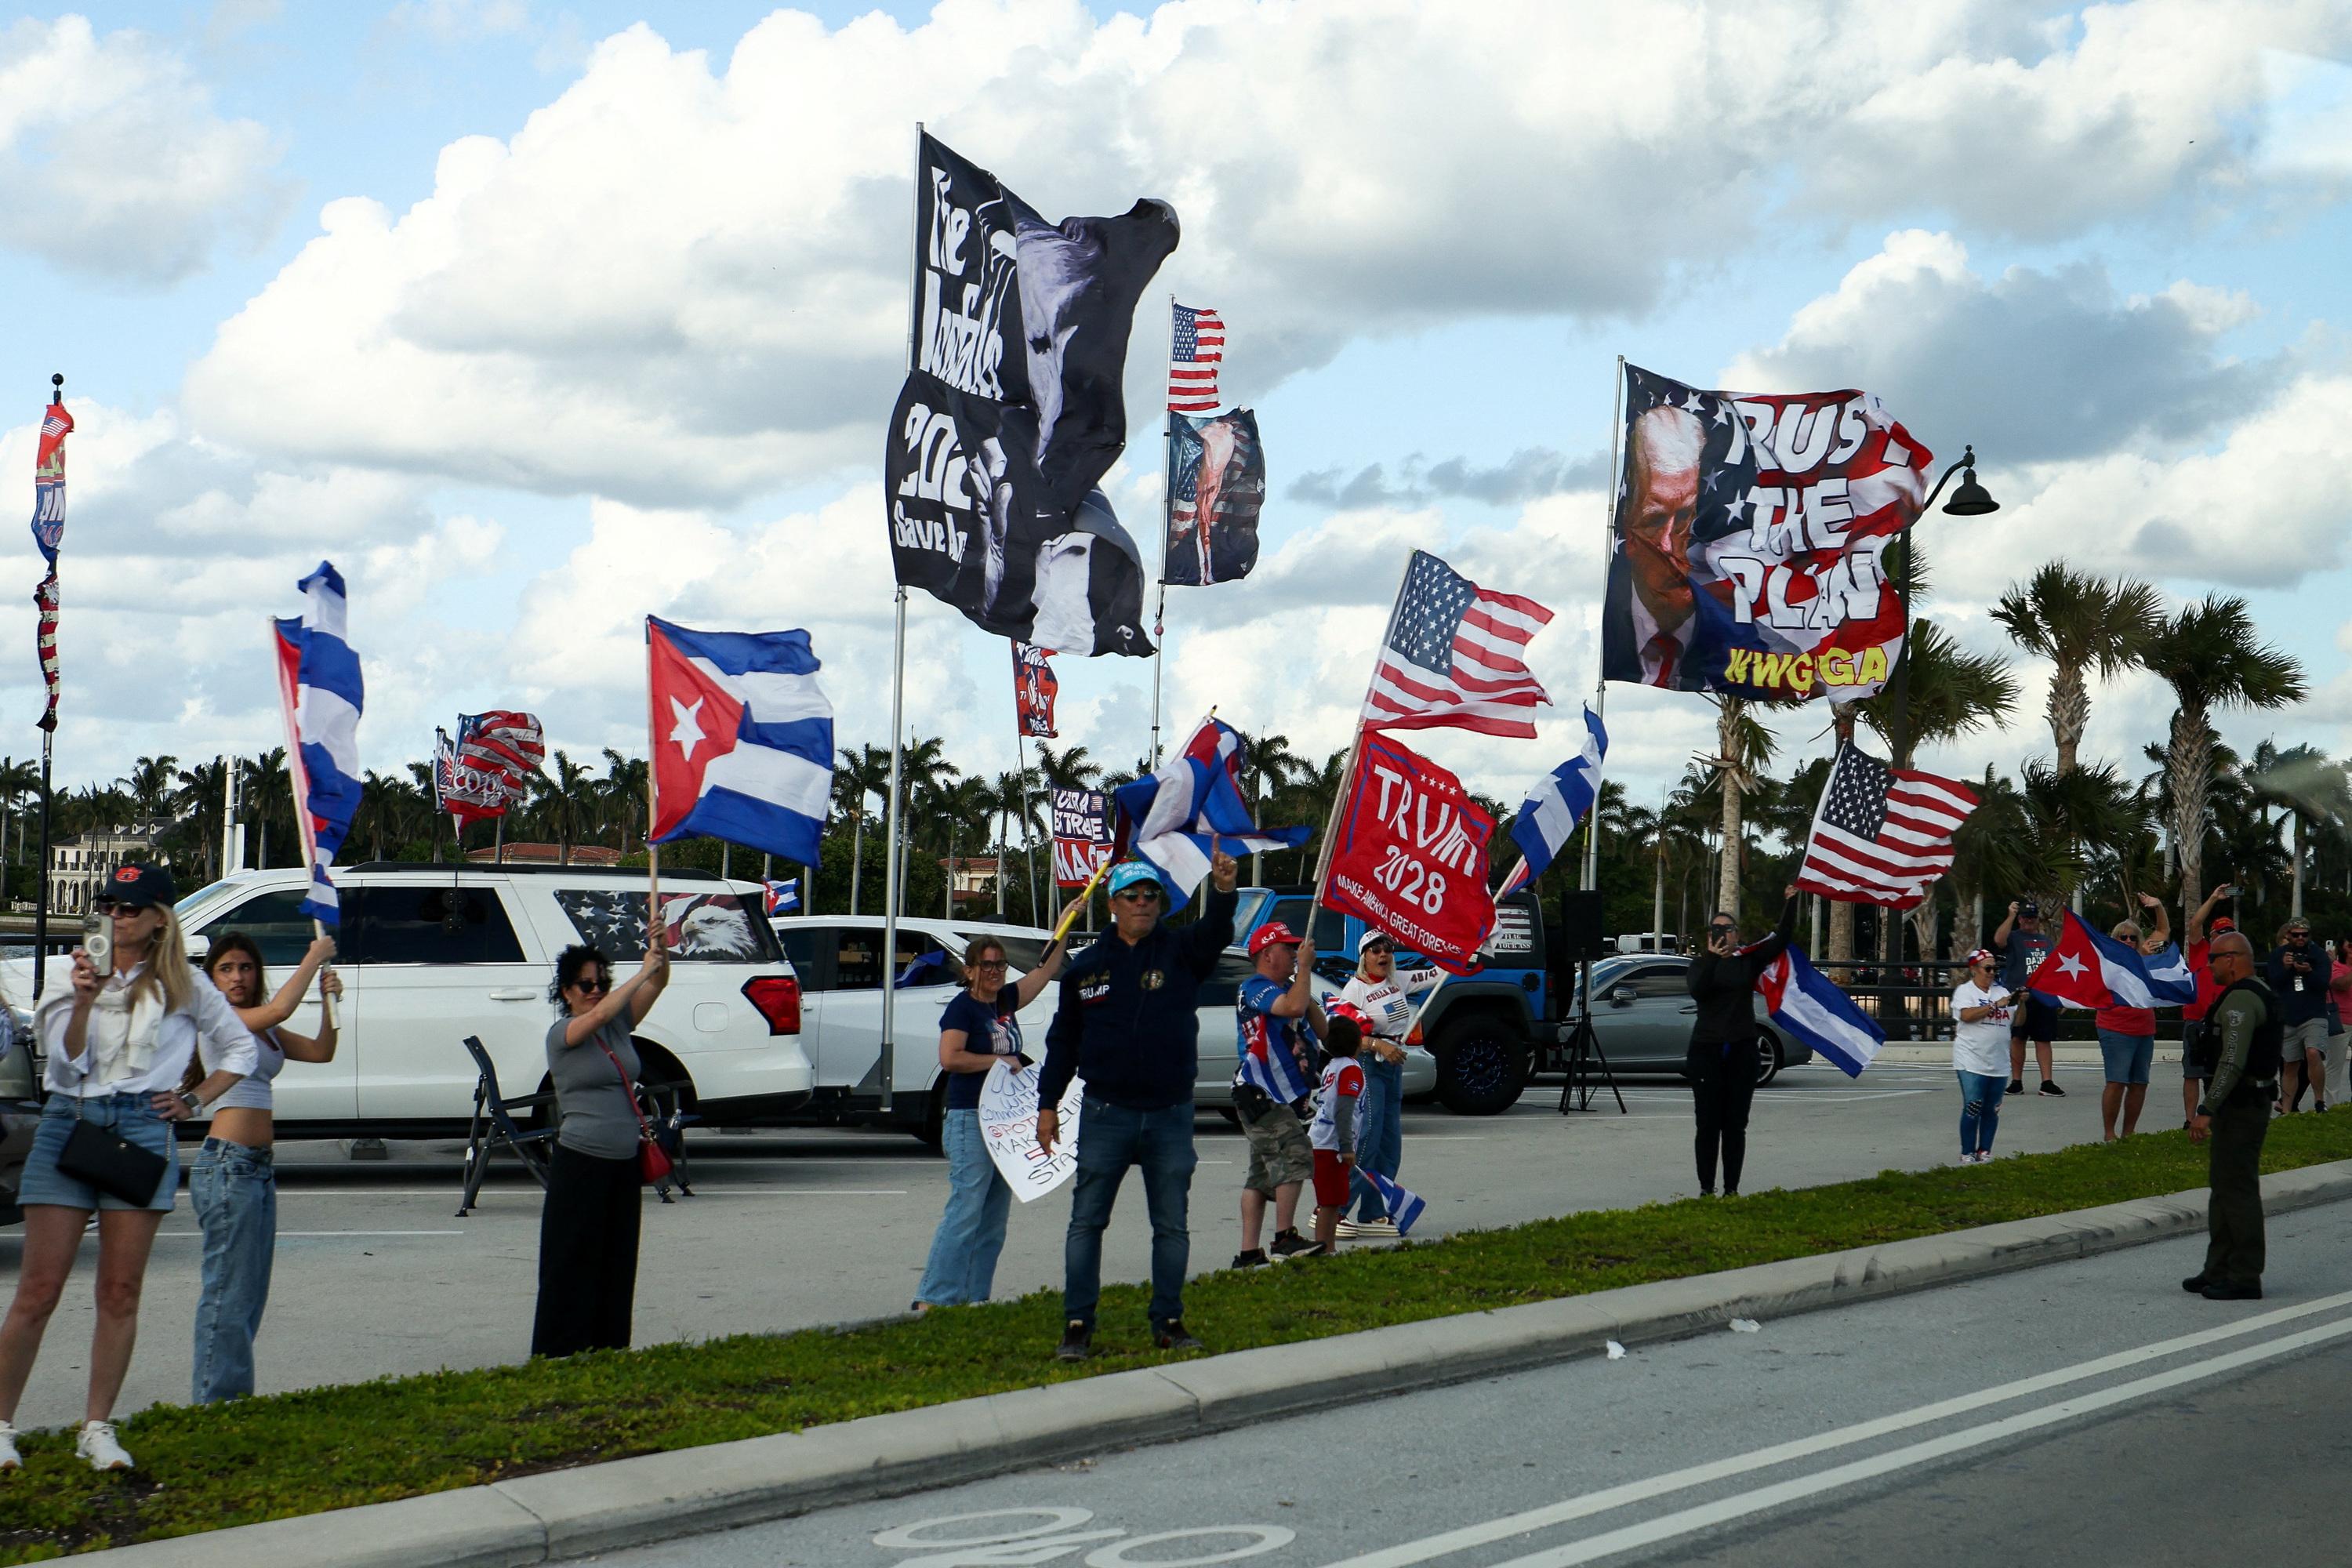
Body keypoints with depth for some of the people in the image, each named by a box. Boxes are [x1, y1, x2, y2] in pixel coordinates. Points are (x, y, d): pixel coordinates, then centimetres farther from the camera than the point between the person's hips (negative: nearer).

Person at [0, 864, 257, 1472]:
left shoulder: (184, 987, 10)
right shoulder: (78, 975, 11)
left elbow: (241, 1049, 20)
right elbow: (67, 1064, 1)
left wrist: (194, 1101, 9)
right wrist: (83, 1003, -13)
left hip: (142, 1130, 0)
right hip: (67, 1125, 0)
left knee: (120, 1291, 0)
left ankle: (97, 1428, 8)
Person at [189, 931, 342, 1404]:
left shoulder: (263, 1029, 18)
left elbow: (321, 1051, 15)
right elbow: (280, 1008, -21)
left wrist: (329, 1001, 1)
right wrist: (315, 957, -11)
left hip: (260, 1167, 9)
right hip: (227, 1164, -9)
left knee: (250, 1294, 10)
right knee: (228, 1291, -9)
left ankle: (235, 1400, 15)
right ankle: (213, 1402, -6)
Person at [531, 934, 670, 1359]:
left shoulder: (620, 1024, 10)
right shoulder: (561, 1033, -6)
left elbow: (659, 981, 2)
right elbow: (598, 1015, -26)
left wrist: (659, 944, -16)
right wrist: (643, 971, -26)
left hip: (624, 1163, 6)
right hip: (581, 1163, -6)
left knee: (618, 1262, 8)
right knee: (574, 1261, -3)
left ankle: (609, 1348, 14)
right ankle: (559, 1355, 0)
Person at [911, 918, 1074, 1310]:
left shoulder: (1006, 1001, 12)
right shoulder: (962, 1008, -9)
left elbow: (1045, 970, 23)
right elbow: (950, 1058, -21)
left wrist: (1063, 928, 18)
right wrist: (998, 1061, -15)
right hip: (969, 1120, -8)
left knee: (994, 1219, 8)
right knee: (966, 1211, -13)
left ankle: (975, 1298, 12)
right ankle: (932, 1299, -12)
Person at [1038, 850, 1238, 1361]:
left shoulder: (1181, 951, 3)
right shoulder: (1087, 966, 6)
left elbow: (1215, 932, -19)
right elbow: (1062, 1040, 11)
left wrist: (1223, 890, -40)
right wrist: (1047, 1104, 7)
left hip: (1171, 1116, 0)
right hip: (1107, 1114, 0)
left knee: (1172, 1225, 6)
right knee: (1086, 1221, 0)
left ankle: (1169, 1322, 16)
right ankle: (1077, 1324, 5)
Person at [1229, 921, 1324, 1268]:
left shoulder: (1286, 989, 20)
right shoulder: (1255, 988, -9)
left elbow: (1321, 1031, 16)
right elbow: (1293, 1007, -28)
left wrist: (1306, 989, 4)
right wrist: (1305, 968, -15)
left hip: (1279, 1098, 10)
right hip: (1260, 1096, -10)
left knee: (1263, 1174, 9)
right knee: (1294, 1156, -18)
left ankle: (1249, 1253, 10)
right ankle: (1285, 1239, -17)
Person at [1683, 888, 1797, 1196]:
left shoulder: (1748, 961, 8)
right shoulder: (1701, 964, 5)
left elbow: (1781, 939, -1)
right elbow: (1697, 989, -16)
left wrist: (1791, 903, -13)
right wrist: (1712, 958, -30)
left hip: (1742, 1050, 1)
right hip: (1707, 1050, -1)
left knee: (1735, 1124, 2)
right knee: (1708, 1123, -1)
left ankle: (1732, 1189, 6)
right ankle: (1706, 1188, 4)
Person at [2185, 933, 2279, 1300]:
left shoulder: (2241, 1000, -18)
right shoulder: (2260, 995, 18)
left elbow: (2233, 1062, -26)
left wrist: (2206, 1110, -27)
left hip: (2240, 1108, -11)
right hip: (2248, 1104, 11)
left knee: (2237, 1191, -8)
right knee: (2224, 1187, 16)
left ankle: (2245, 1278, -7)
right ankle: (2219, 1270, 23)